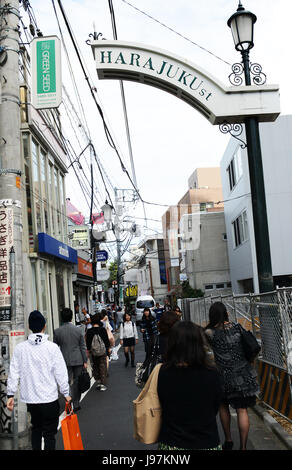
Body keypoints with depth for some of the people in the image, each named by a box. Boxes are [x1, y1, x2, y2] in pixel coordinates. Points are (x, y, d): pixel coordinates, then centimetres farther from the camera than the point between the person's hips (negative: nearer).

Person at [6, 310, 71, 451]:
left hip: (30, 398, 3)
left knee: (36, 428, 23)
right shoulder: (52, 347, -11)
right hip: (49, 398, -3)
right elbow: (61, 373, -8)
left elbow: (14, 373, -1)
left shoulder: (20, 348, -4)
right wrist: (66, 393, 2)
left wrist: (10, 394, 8)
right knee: (49, 433, 5)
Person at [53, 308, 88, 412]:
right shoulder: (78, 330, -5)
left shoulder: (57, 331, -6)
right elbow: (83, 347, -2)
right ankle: (76, 404, 16)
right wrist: (85, 361, 5)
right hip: (78, 360, 0)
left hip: (64, 361, 0)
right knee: (77, 382, 12)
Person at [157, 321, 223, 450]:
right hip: (206, 444, 0)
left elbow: (163, 406, -3)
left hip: (170, 443, 1)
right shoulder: (212, 373, -17)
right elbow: (215, 409, -3)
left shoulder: (164, 372, -17)